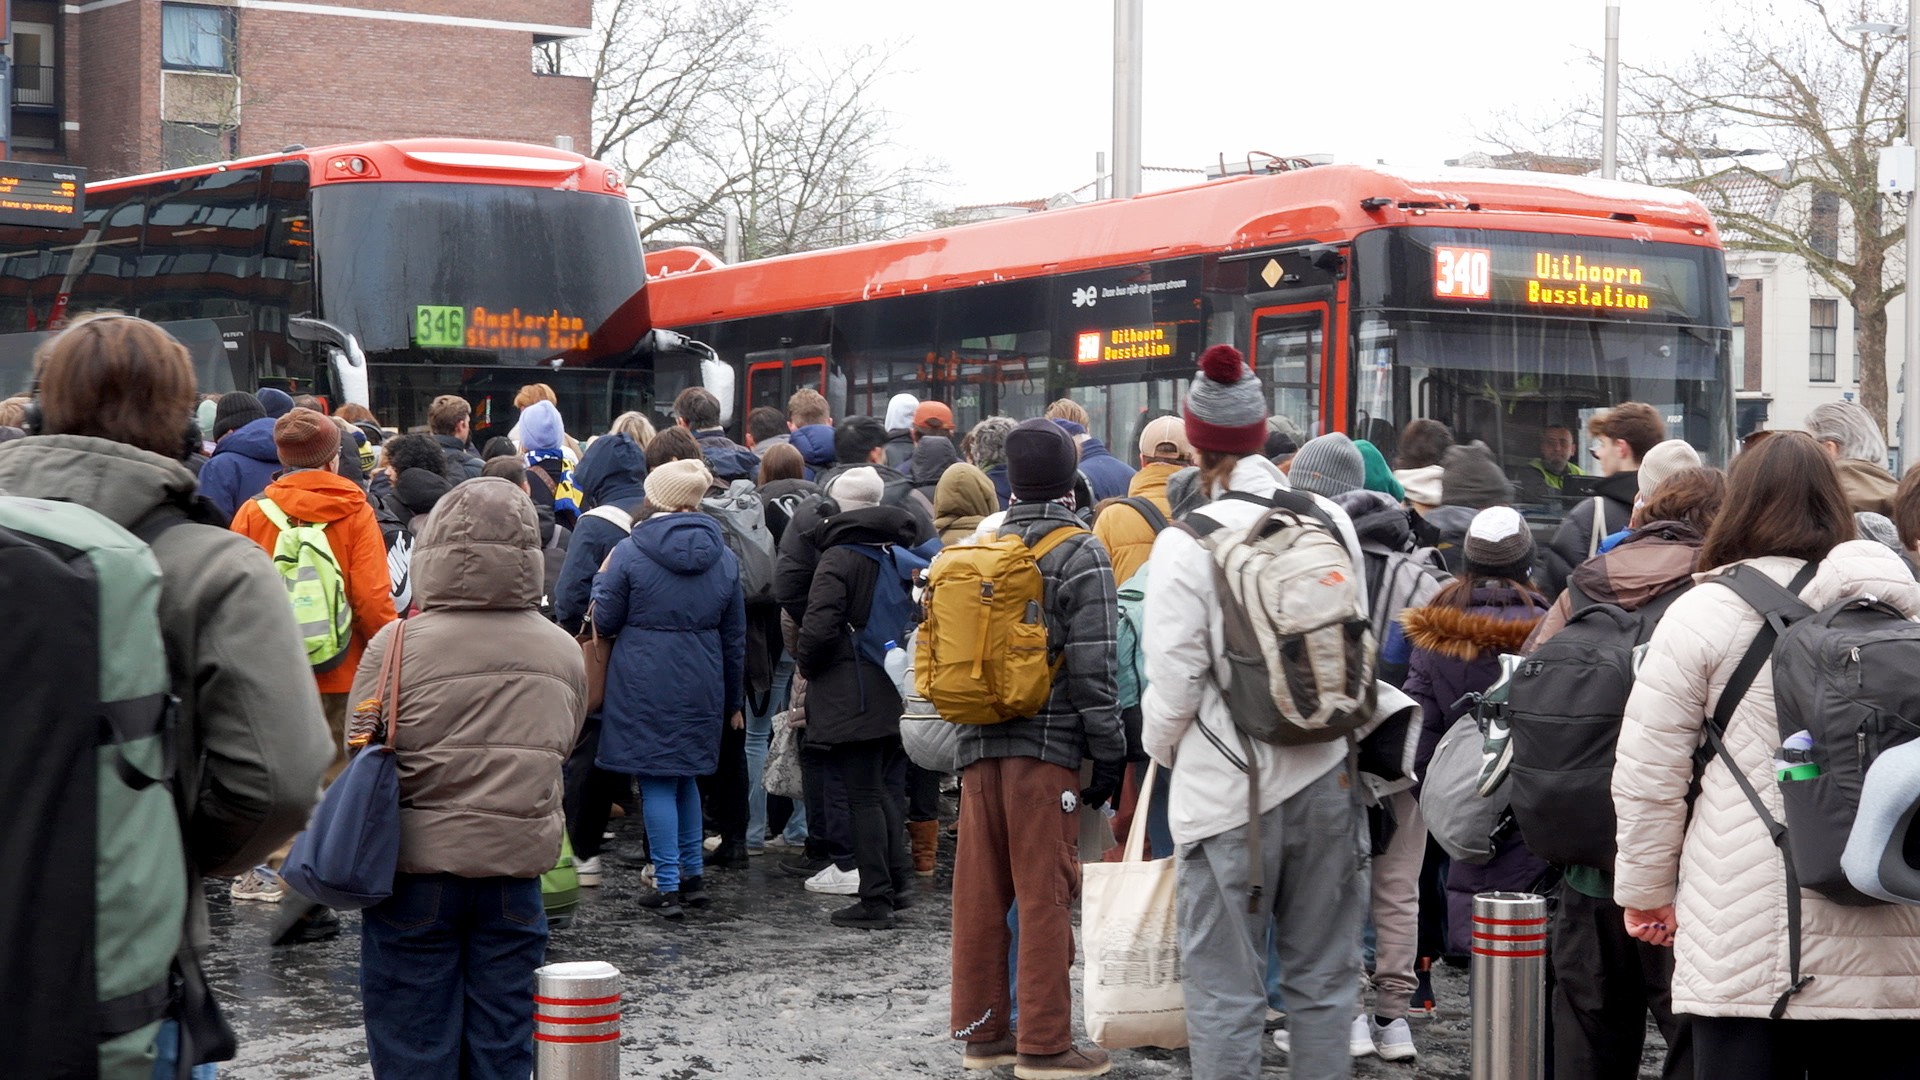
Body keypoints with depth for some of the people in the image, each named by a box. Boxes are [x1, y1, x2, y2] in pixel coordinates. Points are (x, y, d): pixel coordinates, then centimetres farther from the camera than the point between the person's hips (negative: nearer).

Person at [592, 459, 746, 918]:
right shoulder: (723, 557, 5)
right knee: (686, 776, 18)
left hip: (645, 684, -4)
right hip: (701, 685, 4)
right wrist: (732, 700, 20)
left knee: (657, 781, 0)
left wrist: (602, 581, 17)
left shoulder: (629, 552, -9)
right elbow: (734, 636, 12)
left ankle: (667, 885, -1)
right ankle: (693, 875, 21)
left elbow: (605, 622, -2)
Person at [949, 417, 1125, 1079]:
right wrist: (1110, 752, -4)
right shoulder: (1081, 556, -5)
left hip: (979, 744, 6)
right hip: (1047, 746, -5)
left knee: (979, 894, 10)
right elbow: (1092, 668, -10)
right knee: (1045, 898, -2)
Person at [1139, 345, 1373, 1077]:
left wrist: (1163, 748, 9)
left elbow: (1175, 683, -11)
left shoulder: (1187, 543, -14)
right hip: (1327, 778, 5)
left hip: (1229, 791, -4)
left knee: (1226, 989, 4)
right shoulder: (1332, 522, 1)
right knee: (1321, 977, 15)